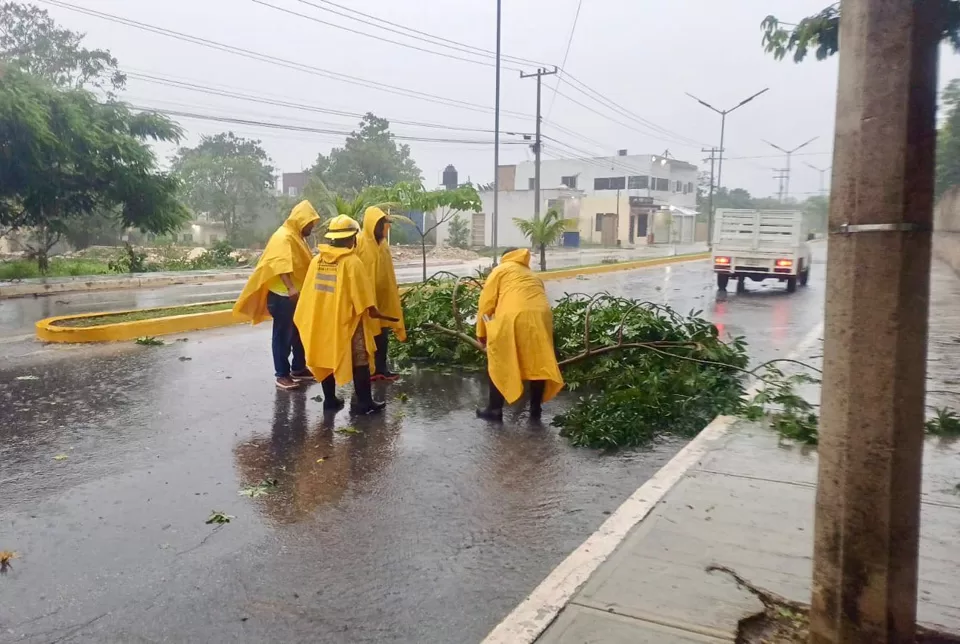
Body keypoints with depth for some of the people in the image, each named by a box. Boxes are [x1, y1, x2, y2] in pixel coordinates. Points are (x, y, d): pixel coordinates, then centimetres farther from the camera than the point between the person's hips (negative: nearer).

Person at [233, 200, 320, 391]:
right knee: (283, 336, -3)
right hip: (283, 295, -10)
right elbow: (280, 264, -25)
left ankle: (298, 369, 27)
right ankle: (282, 375, 3)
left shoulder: (298, 237, 17)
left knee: (300, 334, 16)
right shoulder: (284, 236, -14)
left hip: (298, 295, 10)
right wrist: (290, 288, -34)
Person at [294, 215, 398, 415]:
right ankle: (364, 403, 7)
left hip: (323, 320, 6)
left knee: (327, 359, 15)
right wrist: (374, 313, -3)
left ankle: (330, 400, 22)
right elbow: (363, 297, -16)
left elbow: (310, 293, 7)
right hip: (347, 321, -6)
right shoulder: (352, 262, -15)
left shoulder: (317, 260, 2)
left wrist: (313, 316, 18)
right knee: (360, 362, 4)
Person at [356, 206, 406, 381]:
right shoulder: (359, 242, -13)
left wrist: (392, 293, 18)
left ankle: (381, 368, 22)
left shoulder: (383, 243, 10)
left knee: (382, 335, 12)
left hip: (383, 297, 7)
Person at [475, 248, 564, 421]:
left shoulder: (501, 270, 20)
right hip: (540, 317, 4)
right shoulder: (533, 276, 34)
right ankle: (535, 409, 20)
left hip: (513, 317, -4)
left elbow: (487, 301, 11)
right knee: (539, 363, 15)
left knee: (499, 364, 10)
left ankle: (495, 409, 14)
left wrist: (481, 332, 17)